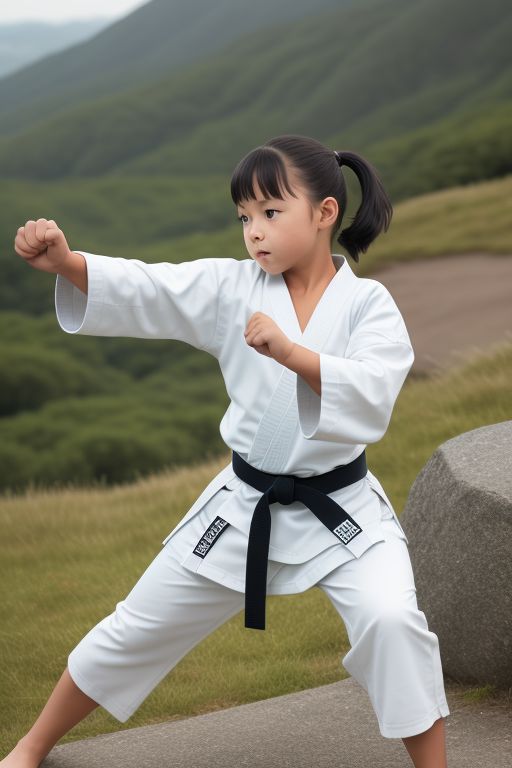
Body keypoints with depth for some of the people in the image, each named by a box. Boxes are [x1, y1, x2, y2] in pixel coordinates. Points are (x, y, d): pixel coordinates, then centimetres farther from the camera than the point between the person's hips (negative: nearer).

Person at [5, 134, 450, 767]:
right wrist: (64, 262, -35)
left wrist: (290, 352, -39)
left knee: (390, 620, -27)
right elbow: (143, 289, -17)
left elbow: (371, 400, -25)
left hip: (342, 509, -2)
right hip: (247, 505, 3)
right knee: (139, 626, 11)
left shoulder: (368, 304, -11)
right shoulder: (232, 288, -5)